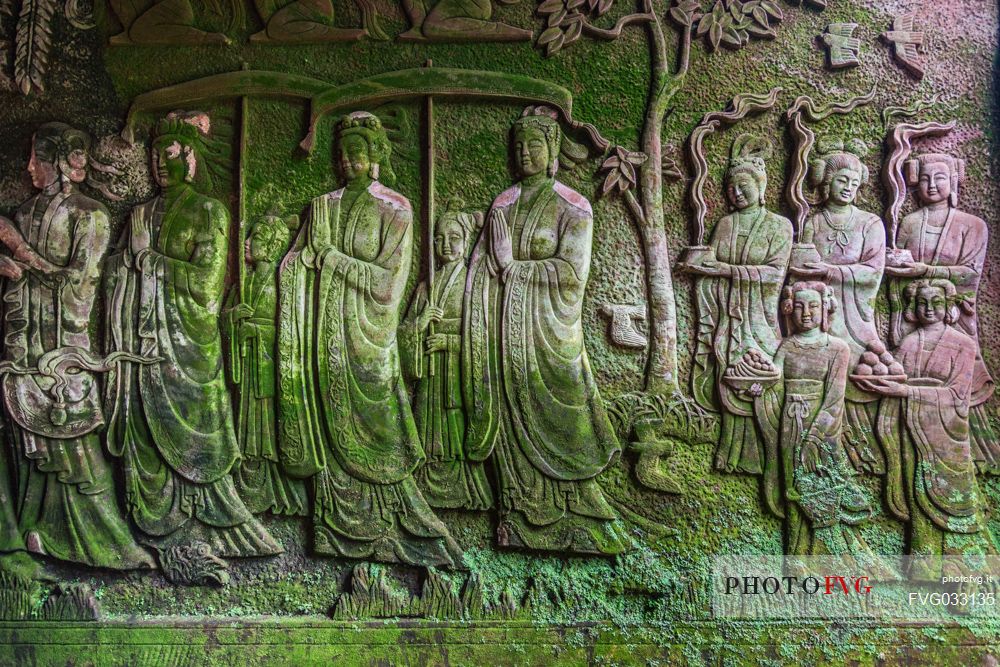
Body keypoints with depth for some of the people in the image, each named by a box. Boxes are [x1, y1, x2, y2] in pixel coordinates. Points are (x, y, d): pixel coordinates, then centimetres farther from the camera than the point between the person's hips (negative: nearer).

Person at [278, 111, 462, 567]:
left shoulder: (394, 210, -1)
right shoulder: (323, 207, 12)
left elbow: (387, 280, -11)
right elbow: (292, 267, 11)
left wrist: (330, 256, -8)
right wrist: (311, 250, -8)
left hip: (366, 334, -4)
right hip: (327, 331, 4)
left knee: (369, 424, -1)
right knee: (332, 423, 5)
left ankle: (387, 526, 10)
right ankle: (339, 529, 14)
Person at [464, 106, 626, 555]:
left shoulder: (572, 207, -1)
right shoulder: (503, 205, 12)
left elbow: (571, 271, -12)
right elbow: (481, 272, 9)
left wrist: (516, 266, -8)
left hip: (547, 326, -4)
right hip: (507, 326, 4)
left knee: (552, 415, -3)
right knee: (514, 412, 4)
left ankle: (571, 519, 7)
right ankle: (521, 518, 12)